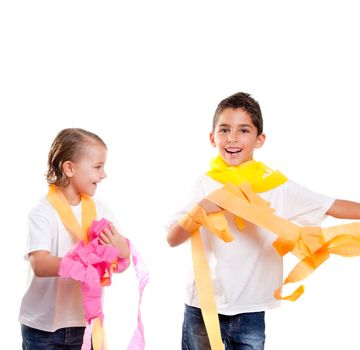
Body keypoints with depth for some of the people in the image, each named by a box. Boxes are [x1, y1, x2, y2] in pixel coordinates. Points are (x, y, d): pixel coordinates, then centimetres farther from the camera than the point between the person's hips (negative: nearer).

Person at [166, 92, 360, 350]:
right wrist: (199, 210, -23)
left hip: (250, 312, 0)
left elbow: (333, 207, -3)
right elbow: (172, 239, -6)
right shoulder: (206, 185, -2)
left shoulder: (277, 186, -2)